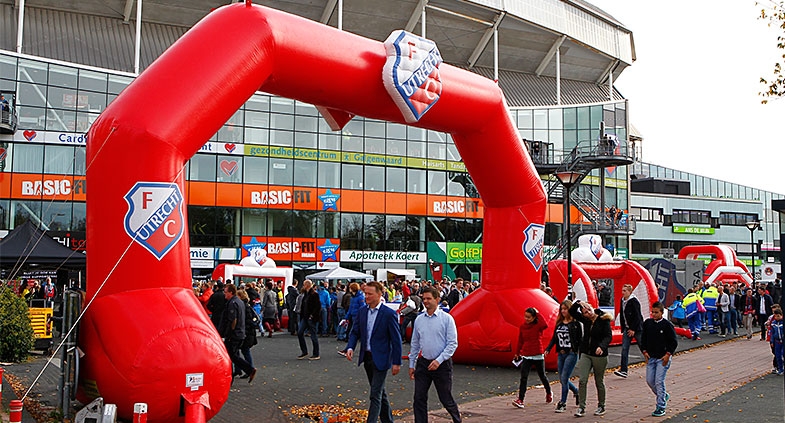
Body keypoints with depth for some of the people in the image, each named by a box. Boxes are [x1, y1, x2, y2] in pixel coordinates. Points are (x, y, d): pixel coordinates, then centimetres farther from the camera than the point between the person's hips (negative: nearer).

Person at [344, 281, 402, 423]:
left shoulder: (389, 314, -14)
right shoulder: (362, 311, 4)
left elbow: (396, 340, -11)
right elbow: (355, 332, 10)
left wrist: (396, 362, -11)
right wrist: (350, 347, -9)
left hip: (380, 358, -6)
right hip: (366, 357, 7)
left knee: (375, 394, -8)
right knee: (380, 392, 18)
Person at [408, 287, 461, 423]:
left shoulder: (447, 318, -7)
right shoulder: (419, 319, 7)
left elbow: (452, 344, -9)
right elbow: (415, 344, 14)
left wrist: (439, 360, -17)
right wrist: (411, 364, 12)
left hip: (442, 364, -4)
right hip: (423, 363, 4)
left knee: (446, 399, 6)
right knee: (419, 399, 2)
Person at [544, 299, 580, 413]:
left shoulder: (575, 323, -7)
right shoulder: (559, 323, 11)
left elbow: (580, 340, -8)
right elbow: (554, 338, 13)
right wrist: (548, 349, 1)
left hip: (571, 354, -6)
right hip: (561, 354, 7)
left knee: (564, 378, -8)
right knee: (562, 379, 10)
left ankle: (563, 403, 2)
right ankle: (577, 392, 35)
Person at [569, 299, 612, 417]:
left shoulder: (603, 320, -11)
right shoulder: (585, 320, 3)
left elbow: (608, 336, -18)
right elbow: (572, 312, 9)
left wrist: (602, 346, -35)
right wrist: (578, 303, -8)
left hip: (599, 355, -4)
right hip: (586, 354, 4)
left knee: (599, 382, 9)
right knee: (582, 380, -7)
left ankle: (601, 406, 26)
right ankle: (581, 408, -4)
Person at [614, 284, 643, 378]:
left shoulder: (634, 301, -15)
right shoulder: (622, 301, 9)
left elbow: (637, 316, -16)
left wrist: (633, 329, -15)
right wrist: (623, 328, 13)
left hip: (636, 329, -7)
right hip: (627, 328, 7)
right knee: (624, 348, -4)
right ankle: (623, 370, -7)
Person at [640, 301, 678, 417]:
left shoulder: (667, 325, -8)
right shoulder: (647, 323, 5)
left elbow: (674, 341, -4)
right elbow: (643, 338, 14)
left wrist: (668, 354, -10)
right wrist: (644, 351, 5)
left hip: (663, 358, -5)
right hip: (650, 357, 5)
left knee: (659, 381, -7)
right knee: (649, 380, 6)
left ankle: (661, 407, 2)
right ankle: (664, 395, 32)